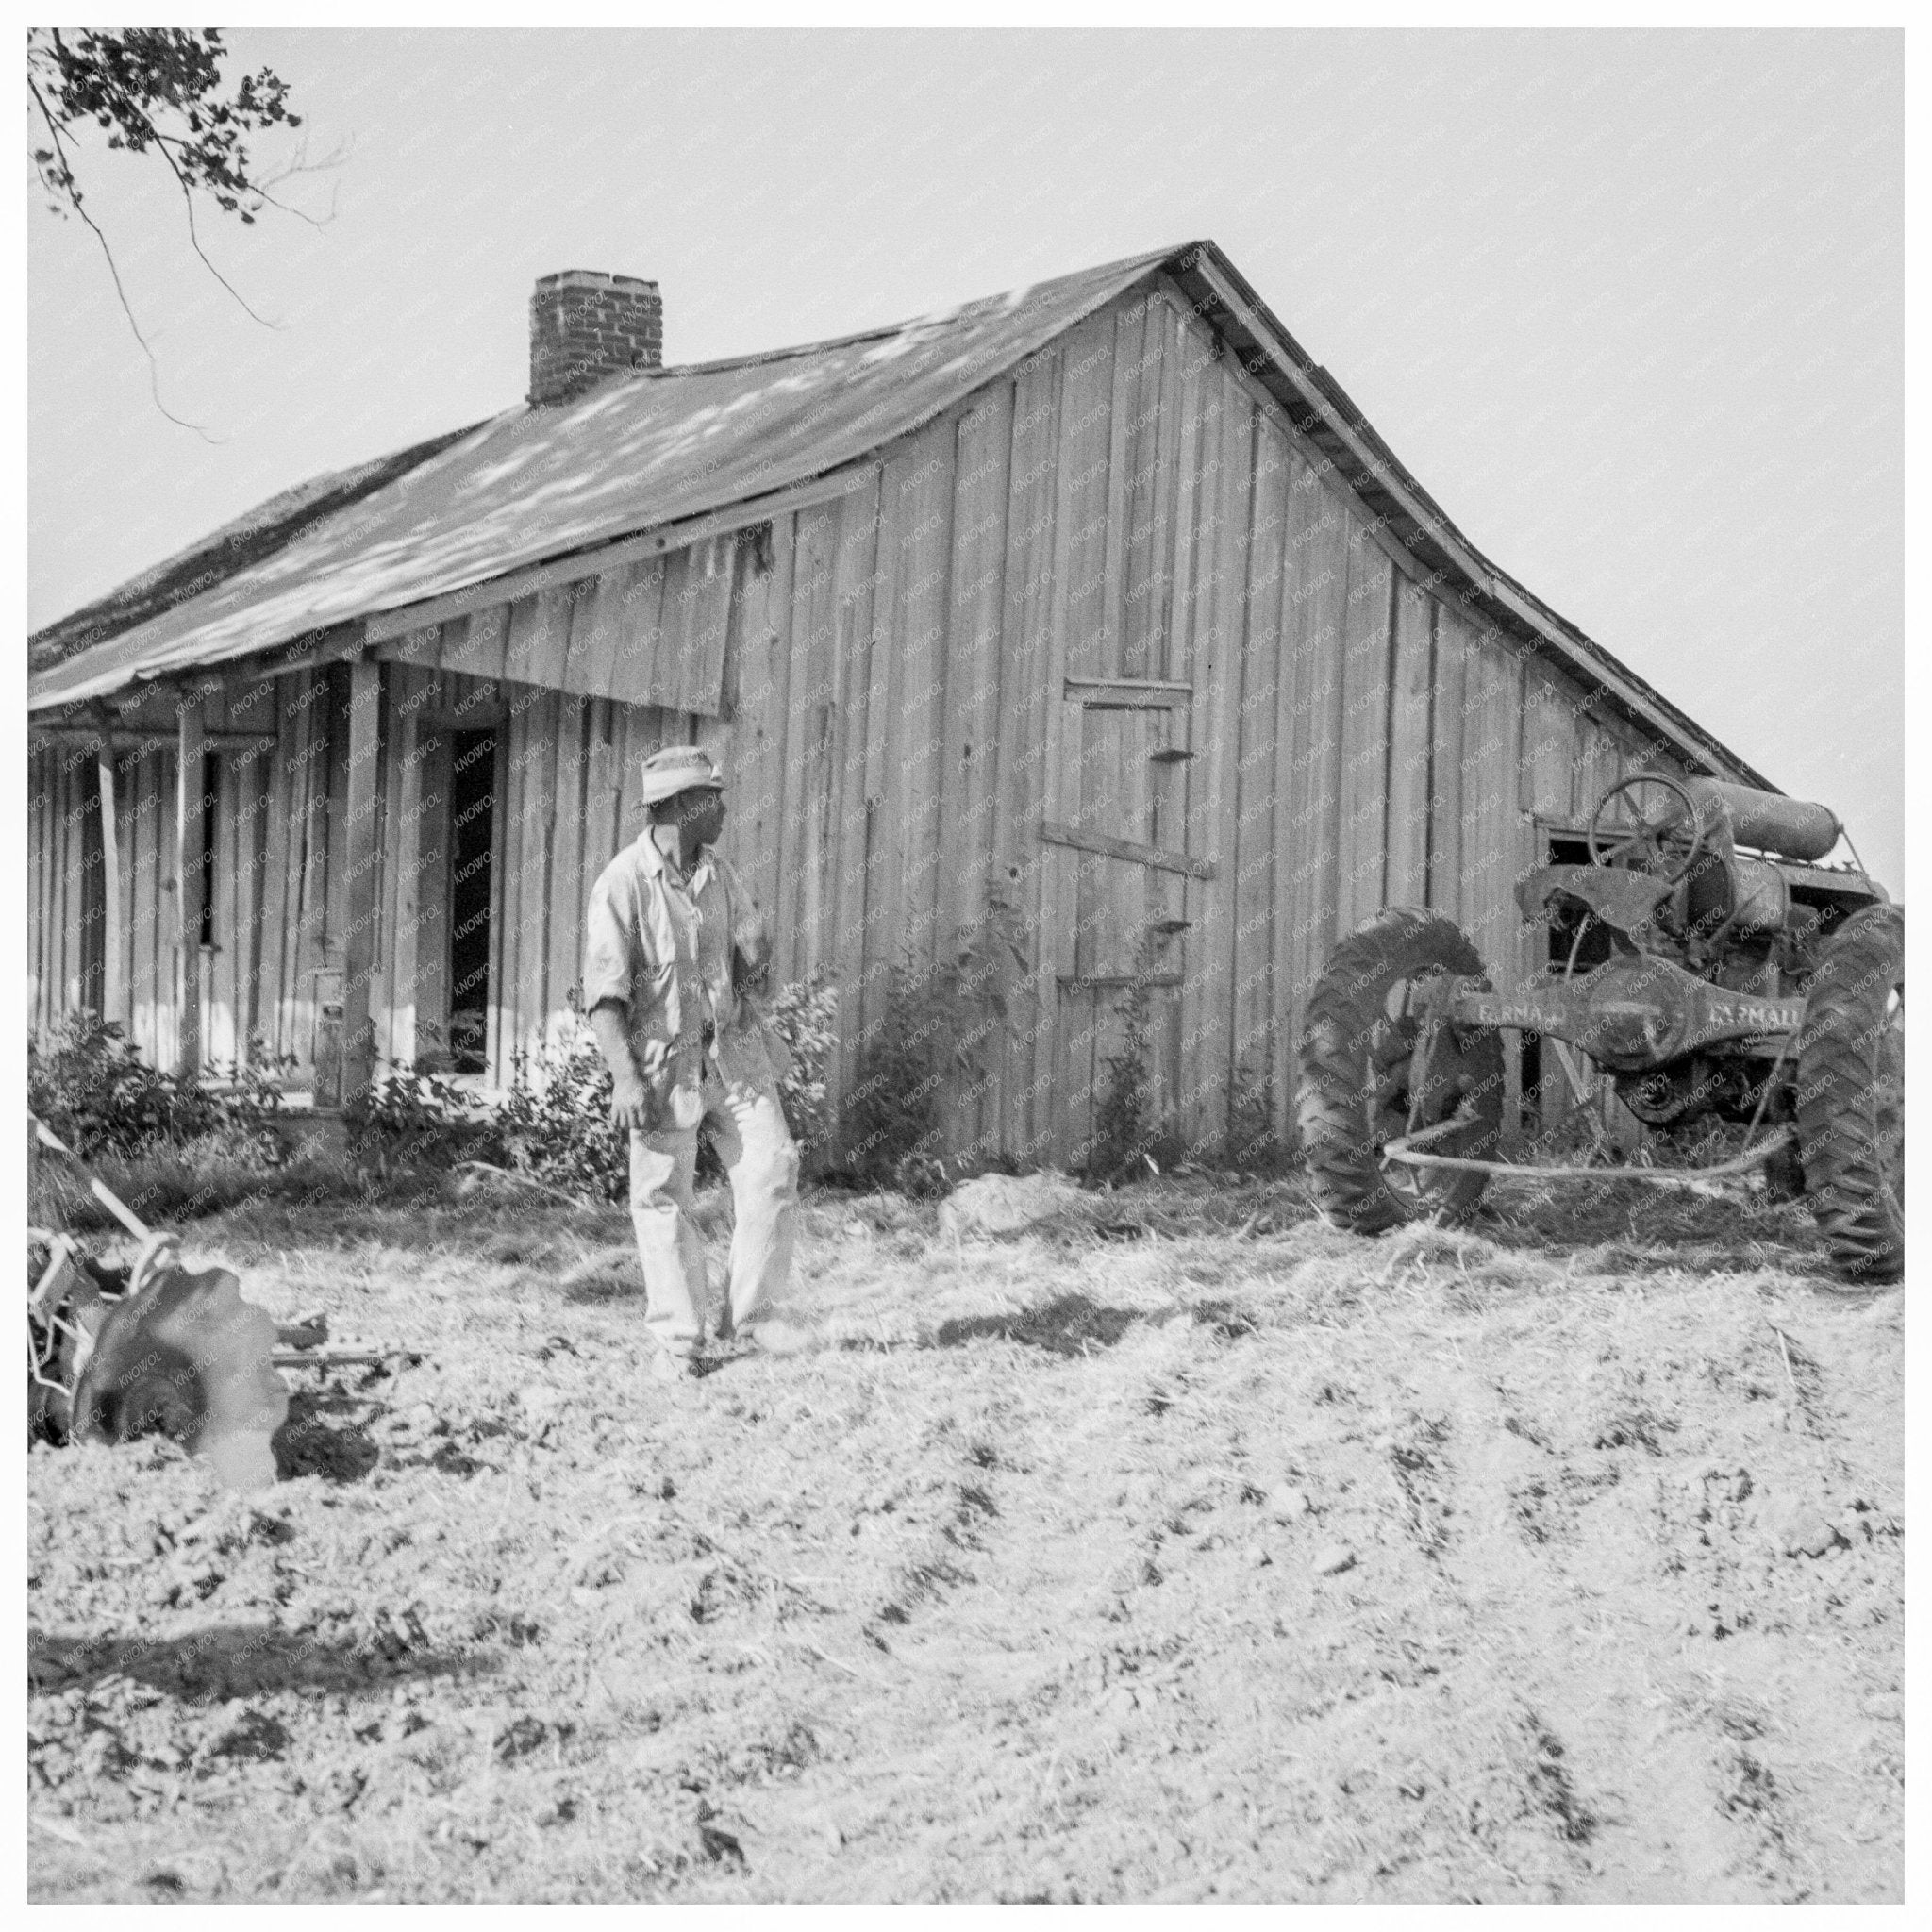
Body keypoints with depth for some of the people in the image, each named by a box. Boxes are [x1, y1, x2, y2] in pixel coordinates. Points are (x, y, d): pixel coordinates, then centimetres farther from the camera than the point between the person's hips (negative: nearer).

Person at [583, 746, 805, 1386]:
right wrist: (624, 1076, -25)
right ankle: (677, 1340, 12)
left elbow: (755, 952, 21)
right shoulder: (623, 882, -14)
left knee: (771, 1166, -3)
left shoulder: (719, 876, 7)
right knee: (662, 1198, 1)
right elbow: (603, 988, -18)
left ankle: (751, 1312, 11)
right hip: (662, 1061, -5)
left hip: (731, 1050, 5)